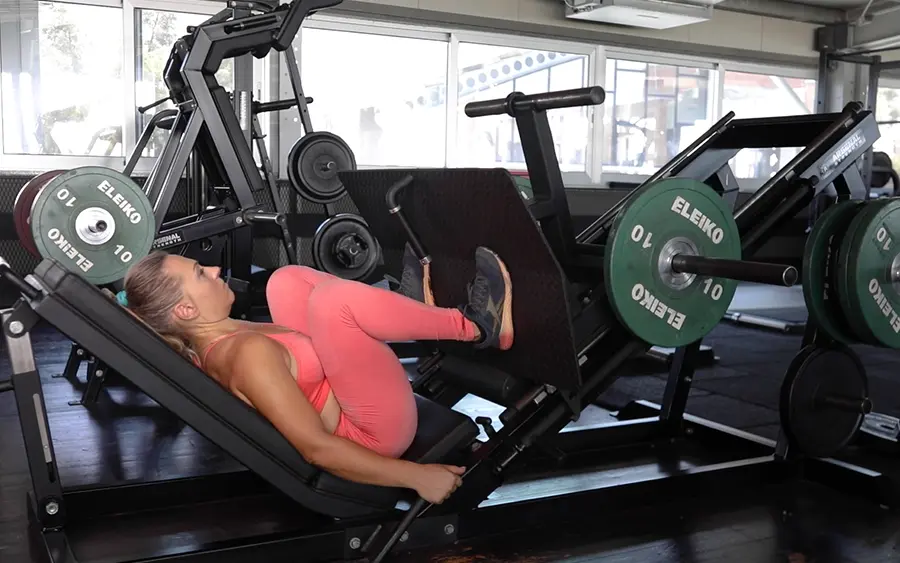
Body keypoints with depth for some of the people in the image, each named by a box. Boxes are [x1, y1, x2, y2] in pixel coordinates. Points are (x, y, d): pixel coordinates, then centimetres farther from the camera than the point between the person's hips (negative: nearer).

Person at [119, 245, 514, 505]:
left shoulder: (202, 346, -1)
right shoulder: (249, 353, -28)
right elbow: (317, 449, -29)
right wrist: (418, 476, -27)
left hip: (341, 401, 10)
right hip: (380, 428, -10)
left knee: (287, 280, 9)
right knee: (332, 299, -31)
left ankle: (414, 310, 8)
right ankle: (477, 327, -9)